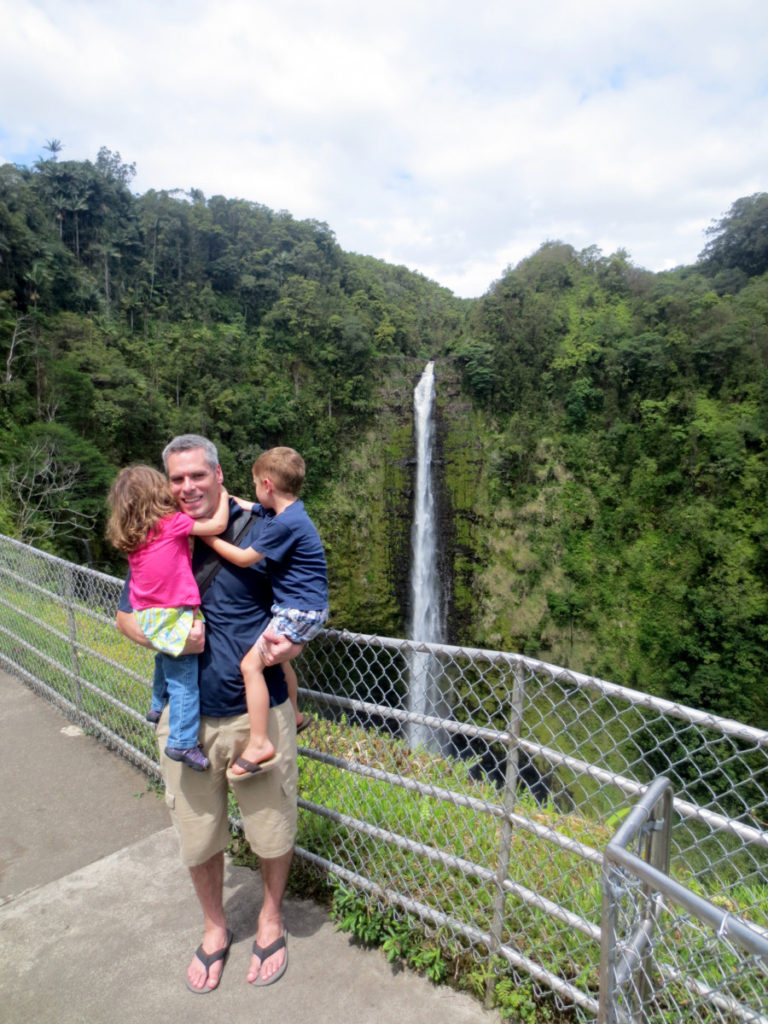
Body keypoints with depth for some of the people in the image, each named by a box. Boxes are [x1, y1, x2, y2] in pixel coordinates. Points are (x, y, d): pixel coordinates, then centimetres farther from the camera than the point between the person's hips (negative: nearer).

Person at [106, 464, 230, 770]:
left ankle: (158, 706, 47)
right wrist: (223, 497, 1)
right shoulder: (173, 522, -13)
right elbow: (218, 525, -13)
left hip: (148, 617, 8)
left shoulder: (130, 537, 8)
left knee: (166, 660, 32)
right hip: (175, 617, -7)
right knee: (184, 681, 0)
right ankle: (182, 742, 5)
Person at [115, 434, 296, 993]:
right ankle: (215, 927, 47)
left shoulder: (258, 535, -7)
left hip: (258, 713, -2)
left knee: (272, 828, 14)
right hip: (186, 716, 3)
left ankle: (271, 921, 44)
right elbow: (126, 616, 8)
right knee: (198, 835, 18)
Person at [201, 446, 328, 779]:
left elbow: (244, 558, -16)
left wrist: (206, 535, -8)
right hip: (302, 607, 11)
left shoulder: (285, 524, -23)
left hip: (300, 611, -11)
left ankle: (259, 744, -6)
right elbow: (245, 506, 24)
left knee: (251, 664, -12)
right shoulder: (284, 511, 7)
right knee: (275, 658, 28)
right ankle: (293, 717, 44)